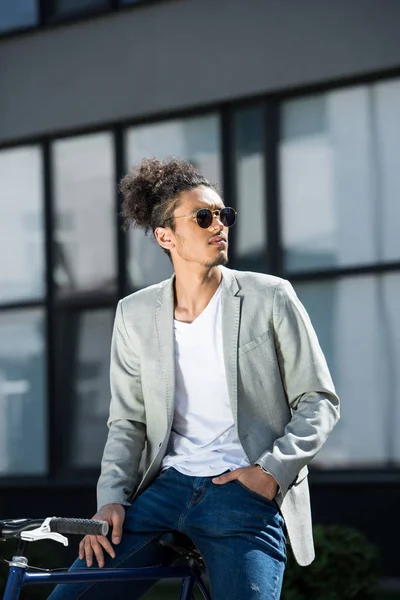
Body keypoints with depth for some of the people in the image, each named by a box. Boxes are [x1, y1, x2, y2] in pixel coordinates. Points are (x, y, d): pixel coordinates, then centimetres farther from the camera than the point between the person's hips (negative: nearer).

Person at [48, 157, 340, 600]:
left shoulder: (270, 298, 1)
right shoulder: (136, 314, 9)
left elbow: (319, 402, 3)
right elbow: (128, 421, 12)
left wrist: (272, 470, -10)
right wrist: (111, 498, -3)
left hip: (248, 493, -3)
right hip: (167, 488, 3)